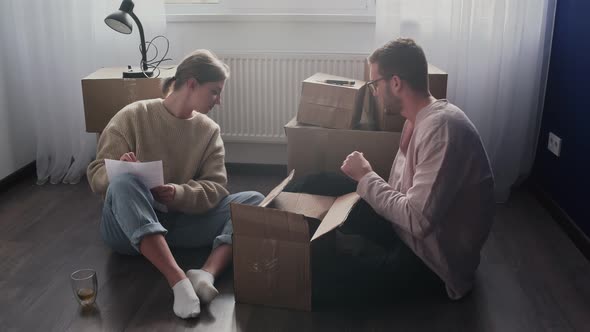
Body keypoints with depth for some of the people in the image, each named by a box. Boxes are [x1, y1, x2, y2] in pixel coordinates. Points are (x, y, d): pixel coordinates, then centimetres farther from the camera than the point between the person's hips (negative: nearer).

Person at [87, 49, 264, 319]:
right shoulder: (133, 116, -6)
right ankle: (179, 281, -42)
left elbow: (215, 188, -3)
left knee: (253, 200, -15)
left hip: (181, 222, 3)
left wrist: (177, 194, -24)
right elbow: (96, 175, -6)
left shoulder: (209, 130, 4)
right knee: (123, 183, -36)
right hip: (129, 225, -3)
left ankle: (207, 274, -39)